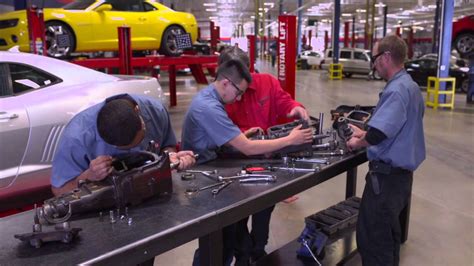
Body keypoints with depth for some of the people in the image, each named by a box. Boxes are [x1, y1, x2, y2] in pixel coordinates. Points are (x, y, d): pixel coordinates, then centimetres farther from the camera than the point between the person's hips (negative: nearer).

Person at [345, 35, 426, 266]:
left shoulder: (397, 89, -21)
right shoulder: (410, 86, 11)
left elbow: (376, 135, -30)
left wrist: (358, 143, -11)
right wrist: (364, 134, 18)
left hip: (387, 175, -10)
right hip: (401, 172, 10)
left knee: (371, 237, 1)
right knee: (388, 234, 24)